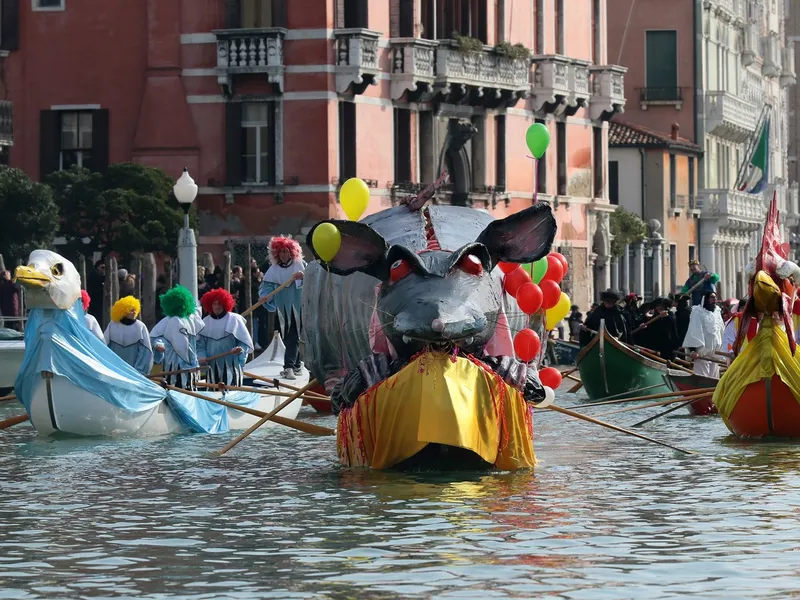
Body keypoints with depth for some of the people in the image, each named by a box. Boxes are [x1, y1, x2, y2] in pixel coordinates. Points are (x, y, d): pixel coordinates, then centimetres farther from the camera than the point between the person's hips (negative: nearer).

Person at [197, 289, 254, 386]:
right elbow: (200, 344, 12)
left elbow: (245, 340, 0)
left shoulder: (234, 319, -1)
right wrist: (202, 356, -5)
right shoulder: (206, 322, 9)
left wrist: (240, 349, -19)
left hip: (231, 364, -3)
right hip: (213, 365, 3)